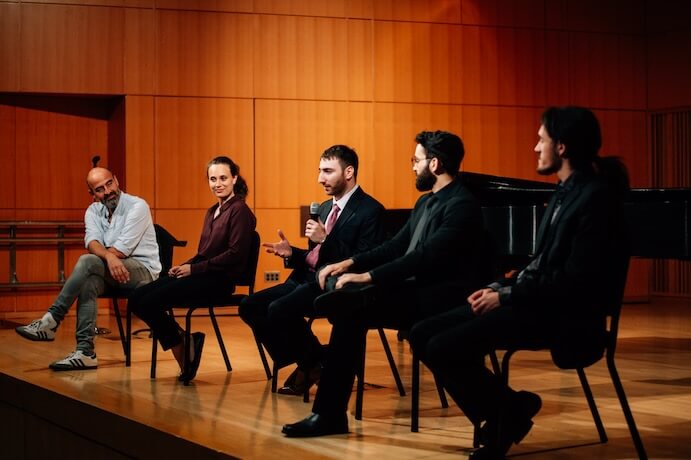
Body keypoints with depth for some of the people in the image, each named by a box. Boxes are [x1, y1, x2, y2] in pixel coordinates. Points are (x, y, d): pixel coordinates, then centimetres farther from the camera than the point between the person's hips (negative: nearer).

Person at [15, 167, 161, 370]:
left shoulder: (137, 206, -8)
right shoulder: (93, 211, 10)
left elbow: (122, 249, -16)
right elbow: (92, 243, -10)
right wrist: (109, 257, -31)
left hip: (145, 271, -5)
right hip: (111, 271, 5)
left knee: (88, 262, -29)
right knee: (88, 282, -30)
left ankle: (51, 321, -26)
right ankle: (85, 352, -34)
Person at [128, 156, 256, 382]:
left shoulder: (239, 210, -6)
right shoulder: (212, 212, 20)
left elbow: (235, 254, -15)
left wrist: (194, 269, -15)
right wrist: (183, 266, 0)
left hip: (219, 279, -9)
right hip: (202, 276, 9)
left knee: (151, 302, -22)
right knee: (136, 299, -7)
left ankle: (184, 348, -4)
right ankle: (184, 344, -2)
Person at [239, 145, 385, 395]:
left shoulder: (370, 210, -9)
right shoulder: (325, 208, 19)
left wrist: (326, 239, -23)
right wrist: (291, 253, 4)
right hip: (308, 279, 9)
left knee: (279, 309, -29)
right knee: (250, 306, -6)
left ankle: (315, 362, -3)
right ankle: (306, 363, 4)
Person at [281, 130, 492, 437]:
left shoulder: (461, 205, -14)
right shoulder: (426, 202, 18)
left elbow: (426, 256, -25)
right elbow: (397, 246, 18)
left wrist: (367, 276, -26)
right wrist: (351, 263, 3)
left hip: (440, 299, -9)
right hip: (416, 290, 9)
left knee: (352, 308, -28)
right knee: (351, 313, -13)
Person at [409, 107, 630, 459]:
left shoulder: (595, 197, -14)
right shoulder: (566, 191, 15)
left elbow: (575, 280, -21)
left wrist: (507, 295, -15)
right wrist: (499, 288, 3)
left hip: (562, 315, -10)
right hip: (535, 300, 10)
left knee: (443, 348, -24)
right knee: (423, 335, -1)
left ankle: (506, 412, 0)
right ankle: (506, 411, 5)